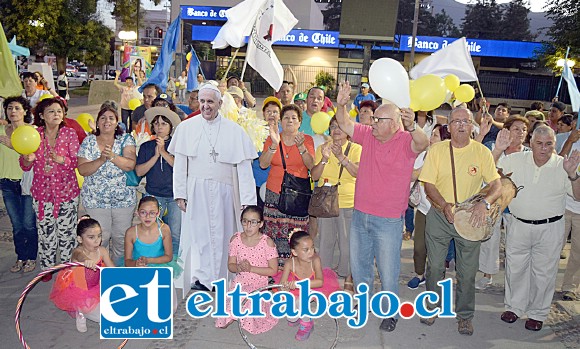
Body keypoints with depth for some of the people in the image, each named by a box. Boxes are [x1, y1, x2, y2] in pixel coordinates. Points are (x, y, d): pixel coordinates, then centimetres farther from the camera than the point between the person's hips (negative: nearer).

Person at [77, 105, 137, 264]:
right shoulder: (89, 141, 2)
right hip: (96, 200, 0)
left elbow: (130, 164, -12)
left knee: (122, 238, 8)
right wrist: (101, 160, -21)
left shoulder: (126, 139, 0)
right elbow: (82, 170, -6)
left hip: (124, 198, 0)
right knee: (99, 238, 3)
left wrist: (112, 156, -26)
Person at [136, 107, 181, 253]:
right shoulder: (146, 146, 9)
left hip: (175, 194, -2)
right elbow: (139, 171, 0)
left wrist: (164, 152, -13)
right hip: (153, 194, 2)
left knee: (175, 234, -1)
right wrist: (156, 156, -9)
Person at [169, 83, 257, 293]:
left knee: (220, 235, 3)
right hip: (196, 191, 1)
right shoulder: (186, 128, 7)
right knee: (197, 234, -4)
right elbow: (179, 164, 7)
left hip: (223, 192, 0)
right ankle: (200, 279, 0)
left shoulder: (234, 131, 2)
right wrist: (180, 194, -1)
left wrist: (247, 201, -7)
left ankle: (218, 280, 12)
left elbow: (244, 167, -1)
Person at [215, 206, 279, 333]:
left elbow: (273, 270, -12)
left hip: (259, 285, -2)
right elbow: (231, 265, 1)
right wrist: (239, 267, -23)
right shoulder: (236, 239, -5)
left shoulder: (267, 242, -14)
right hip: (239, 282, 2)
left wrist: (251, 268, -23)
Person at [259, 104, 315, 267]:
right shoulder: (272, 138, 8)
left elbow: (311, 166, -6)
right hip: (275, 194, 1)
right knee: (274, 234, -2)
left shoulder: (307, 139, 5)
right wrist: (274, 144, -17)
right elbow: (263, 164, -4)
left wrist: (301, 147, -19)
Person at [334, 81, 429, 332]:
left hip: (388, 220, -6)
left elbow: (423, 144, -31)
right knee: (358, 265, 20)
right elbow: (345, 125, 5)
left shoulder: (406, 141, -12)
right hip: (360, 215, 6)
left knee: (388, 271, 8)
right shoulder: (368, 135, 4)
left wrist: (412, 127, -51)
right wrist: (341, 105, -14)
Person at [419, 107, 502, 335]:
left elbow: (497, 184, -7)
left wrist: (484, 202, -28)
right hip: (439, 216, 0)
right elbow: (428, 184, -6)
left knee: (468, 271, 9)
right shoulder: (437, 150, -5)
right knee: (435, 266, 11)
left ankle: (465, 315, 27)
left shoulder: (482, 152, -4)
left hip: (470, 219, 0)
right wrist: (444, 205, -22)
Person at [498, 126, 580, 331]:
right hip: (518, 226, 1)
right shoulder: (515, 160, -3)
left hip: (549, 229, -1)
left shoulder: (563, 165, -5)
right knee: (515, 268, 13)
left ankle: (538, 313, 29)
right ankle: (514, 306, 32)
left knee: (544, 272, 10)